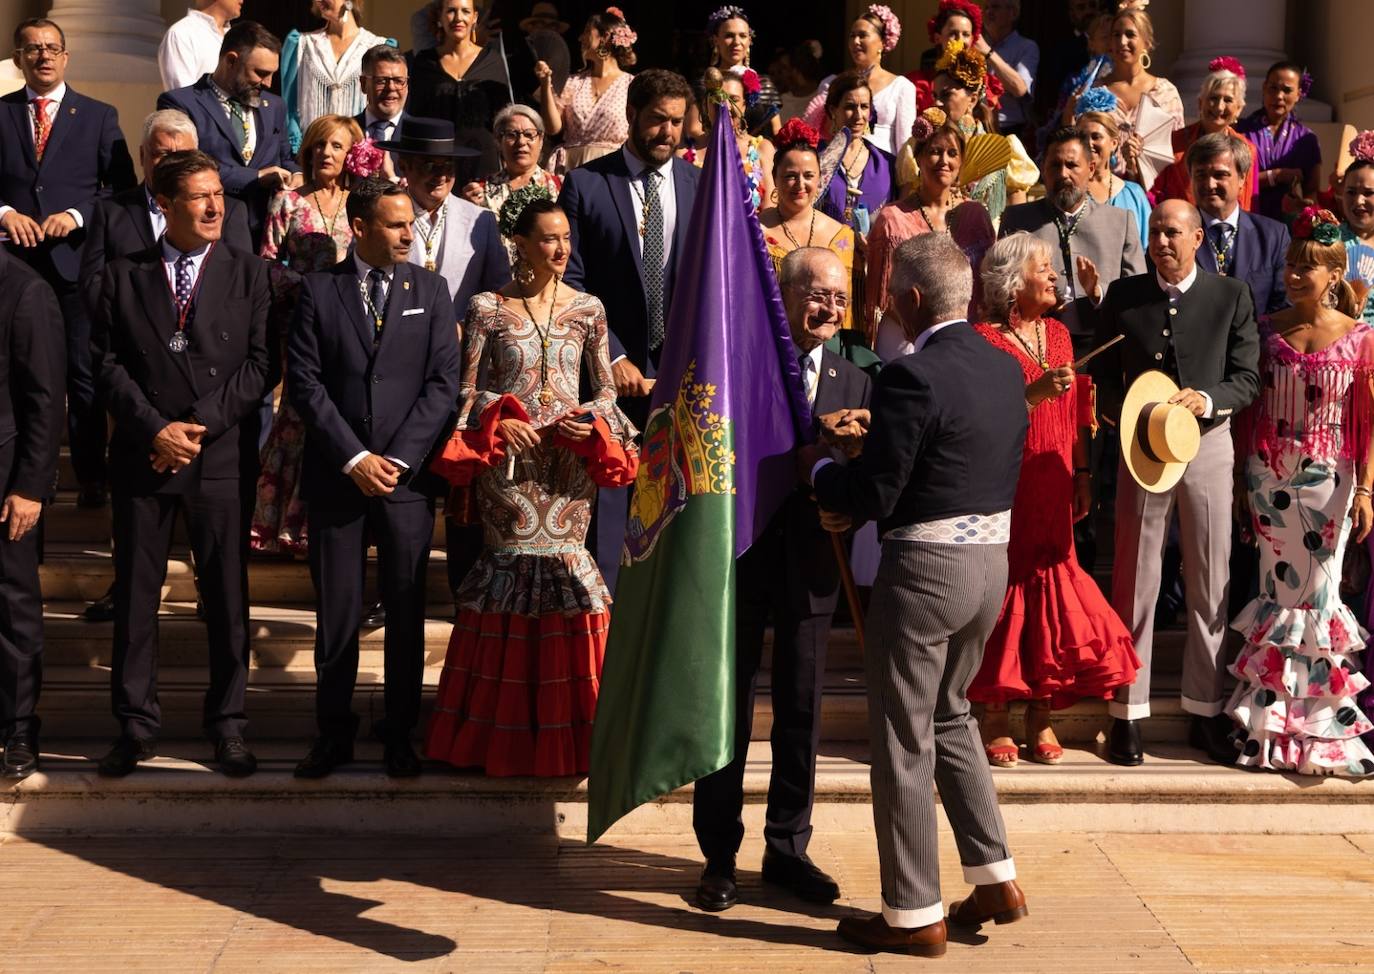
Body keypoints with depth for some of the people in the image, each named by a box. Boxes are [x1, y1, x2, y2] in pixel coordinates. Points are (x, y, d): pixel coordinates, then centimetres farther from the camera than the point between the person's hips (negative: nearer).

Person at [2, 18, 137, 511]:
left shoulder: (99, 116, 7)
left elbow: (122, 187, 2)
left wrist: (76, 215, -11)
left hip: (76, 261, -1)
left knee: (84, 375, 3)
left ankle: (90, 477, 11)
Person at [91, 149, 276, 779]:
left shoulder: (247, 274, 4)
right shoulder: (124, 276, 7)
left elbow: (261, 363, -2)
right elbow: (108, 364, 1)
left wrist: (200, 425, -11)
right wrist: (155, 429, -12)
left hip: (221, 460, -1)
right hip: (141, 459, 1)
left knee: (227, 597, 4)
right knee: (134, 596, 6)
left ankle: (228, 725, 15)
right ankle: (135, 725, 17)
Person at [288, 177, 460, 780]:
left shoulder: (430, 289, 6)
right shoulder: (318, 290, 4)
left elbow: (443, 383, 0)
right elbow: (304, 382, -2)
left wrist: (398, 459, -8)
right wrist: (355, 458, -10)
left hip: (407, 476, 1)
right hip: (336, 476, -1)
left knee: (406, 613, 6)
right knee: (337, 614, 3)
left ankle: (400, 734, 17)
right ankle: (334, 732, 16)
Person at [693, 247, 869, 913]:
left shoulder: (854, 383, 7)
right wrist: (816, 432, -27)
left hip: (810, 566, 4)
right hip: (740, 558, -3)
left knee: (801, 713, 11)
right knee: (728, 710, 7)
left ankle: (787, 848, 26)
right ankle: (719, 855, 19)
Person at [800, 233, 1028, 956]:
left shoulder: (912, 378, -19)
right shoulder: (1006, 368, 6)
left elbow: (874, 497, -19)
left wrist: (818, 469, 1)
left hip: (925, 568, -8)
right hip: (993, 559, 8)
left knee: (904, 739, 4)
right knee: (950, 715, 24)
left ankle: (913, 915, 13)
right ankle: (995, 879, 27)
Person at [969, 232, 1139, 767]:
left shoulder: (1057, 334, 13)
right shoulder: (985, 339, -8)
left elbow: (1075, 413, 17)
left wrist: (1082, 474, 12)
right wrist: (1036, 392, -24)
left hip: (1052, 488, 6)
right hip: (1004, 490, -6)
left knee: (1051, 584, 5)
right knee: (1005, 589, -2)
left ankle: (1041, 716, 14)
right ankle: (994, 719, 8)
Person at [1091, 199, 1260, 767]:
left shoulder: (1231, 297, 3)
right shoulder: (1122, 297, 5)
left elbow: (1248, 378, 0)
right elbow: (1104, 379, 7)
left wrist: (1206, 399, -18)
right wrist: (1130, 419, -11)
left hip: (1208, 445, 0)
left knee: (1210, 586, 6)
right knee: (1135, 585, 2)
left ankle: (1205, 712, 17)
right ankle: (1127, 714, 9)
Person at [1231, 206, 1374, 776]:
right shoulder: (1267, 331, 3)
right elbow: (1248, 408, 5)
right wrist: (1238, 481, 2)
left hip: (1328, 479, -1)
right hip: (1268, 474, 1)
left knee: (1320, 594, 0)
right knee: (1280, 591, 5)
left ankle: (1318, 720, 14)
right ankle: (1275, 720, 14)